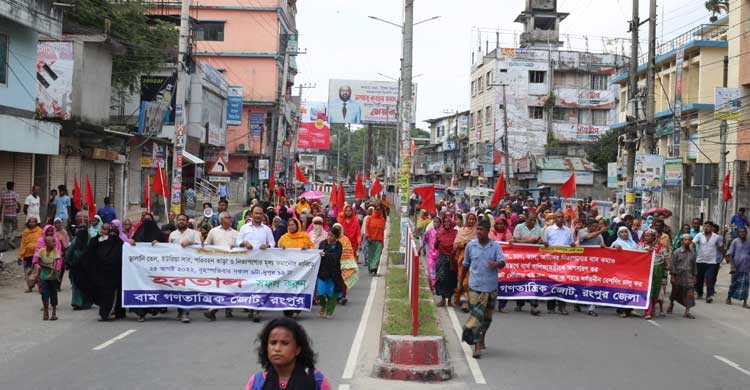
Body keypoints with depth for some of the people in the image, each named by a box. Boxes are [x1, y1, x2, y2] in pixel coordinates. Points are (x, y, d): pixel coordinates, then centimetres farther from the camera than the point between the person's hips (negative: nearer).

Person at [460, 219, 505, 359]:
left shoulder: (495, 246, 0)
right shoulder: (471, 245, 3)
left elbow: (502, 262, -10)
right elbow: (465, 264, 15)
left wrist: (496, 264, -33)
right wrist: (461, 280, 22)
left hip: (490, 286, 1)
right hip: (475, 286, -1)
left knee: (487, 316, 14)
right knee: (476, 314, -11)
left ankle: (481, 338, 36)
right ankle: (477, 345, -11)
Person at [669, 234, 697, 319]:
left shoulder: (692, 253, 7)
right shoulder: (677, 252, -4)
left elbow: (694, 265, 13)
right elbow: (673, 264, -5)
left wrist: (694, 276, 11)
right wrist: (672, 276, -8)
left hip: (688, 277, 2)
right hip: (678, 276, -2)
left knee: (690, 293, -10)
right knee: (675, 292, 14)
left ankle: (687, 311, -8)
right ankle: (671, 304, 41)